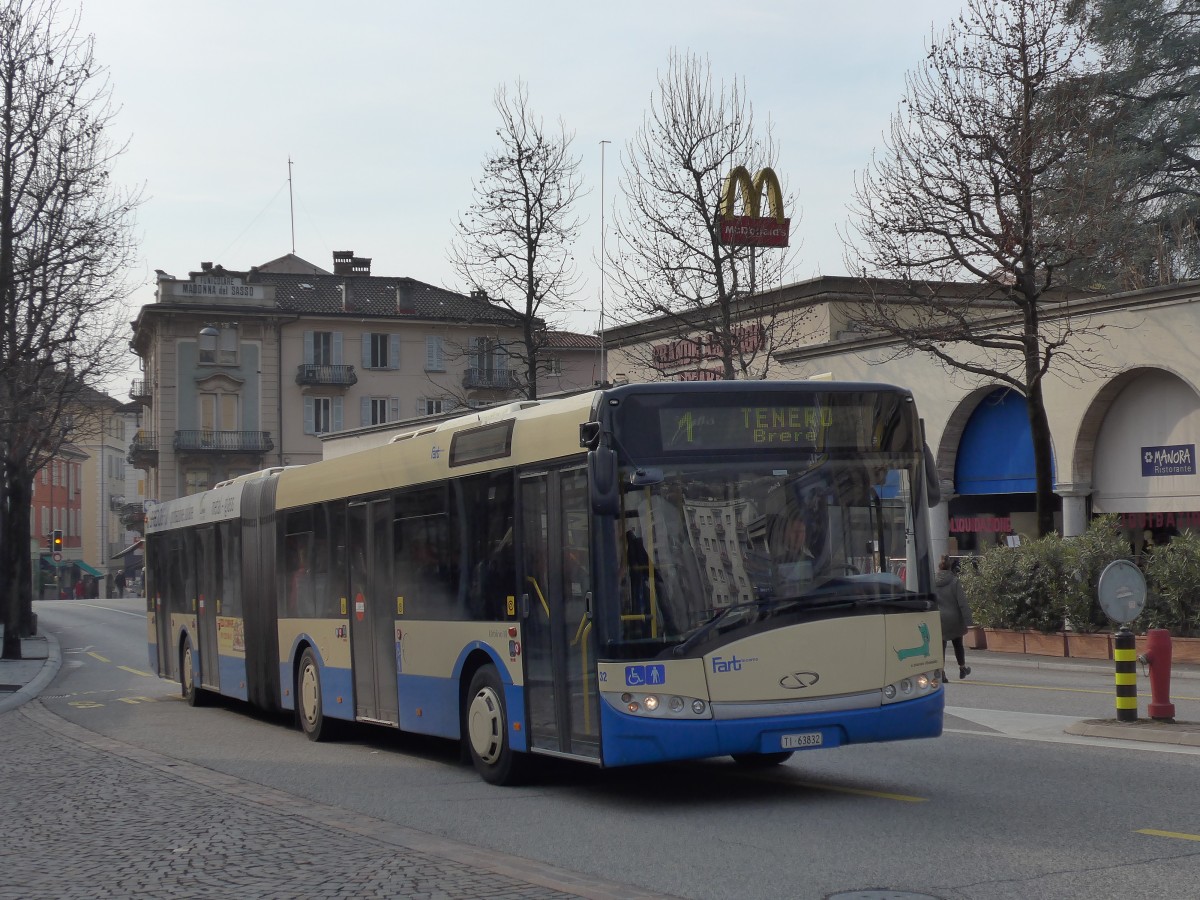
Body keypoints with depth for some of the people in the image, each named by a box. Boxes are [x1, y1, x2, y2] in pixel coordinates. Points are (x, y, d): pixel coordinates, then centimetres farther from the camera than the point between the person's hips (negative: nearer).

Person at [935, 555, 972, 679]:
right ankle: (962, 669, 34)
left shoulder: (932, 582, -3)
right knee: (958, 644, 18)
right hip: (954, 619, 0)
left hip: (939, 619, 0)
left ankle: (941, 671, -15)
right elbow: (962, 603, -12)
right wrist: (968, 620, -10)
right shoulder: (954, 581, -9)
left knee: (941, 646, 1)